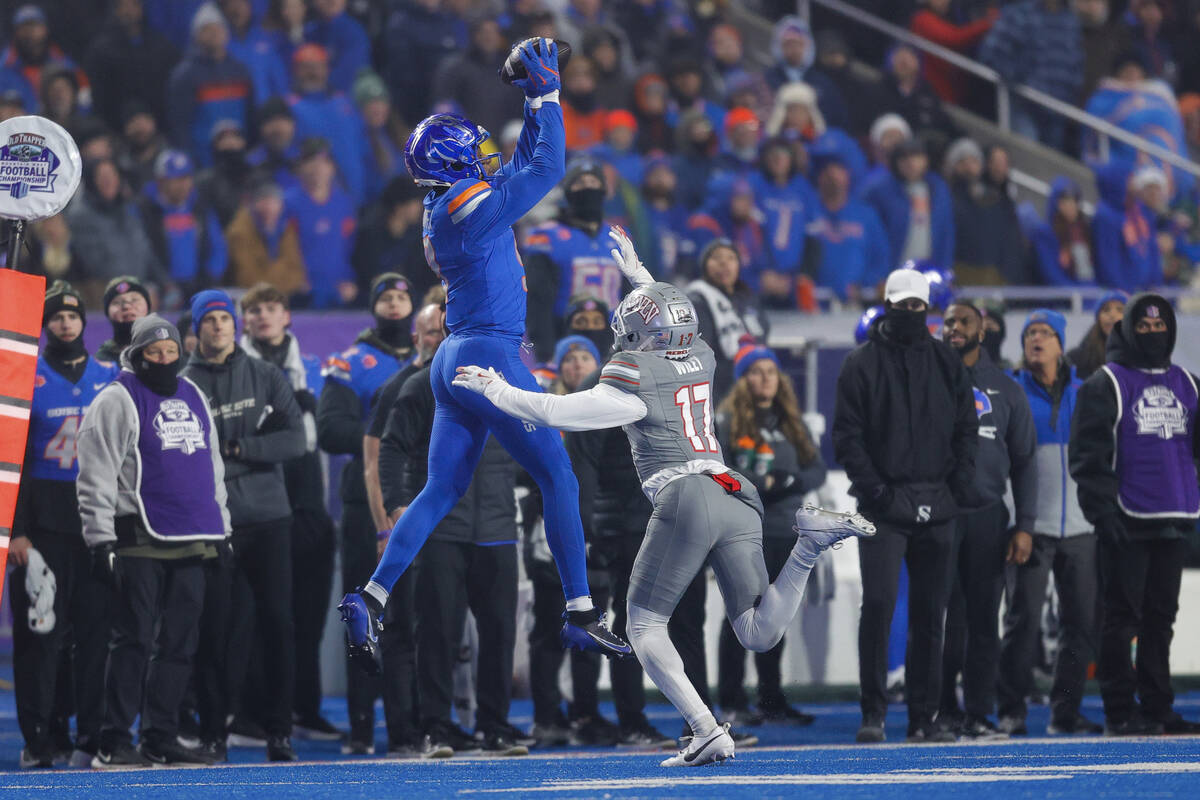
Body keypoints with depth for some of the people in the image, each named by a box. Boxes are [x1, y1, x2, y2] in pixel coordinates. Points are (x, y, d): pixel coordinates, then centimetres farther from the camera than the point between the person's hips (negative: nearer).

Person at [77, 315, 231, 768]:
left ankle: (160, 739, 11)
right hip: (140, 540, -7)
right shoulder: (117, 401, -3)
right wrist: (101, 540, -13)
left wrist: (221, 528, 23)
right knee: (134, 640, -8)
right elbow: (96, 476, -8)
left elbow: (212, 466, 27)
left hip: (190, 544, 7)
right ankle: (114, 744, -6)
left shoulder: (192, 399, 18)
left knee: (180, 643, 5)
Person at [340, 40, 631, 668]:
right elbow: (547, 168, -9)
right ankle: (581, 615, 0)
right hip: (489, 356, -9)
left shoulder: (444, 209, 13)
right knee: (558, 480, -1)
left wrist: (536, 99, 20)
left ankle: (369, 600, -2)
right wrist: (545, 94, -2)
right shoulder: (470, 207, -13)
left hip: (452, 363, 9)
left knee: (440, 492, 9)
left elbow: (523, 165, 24)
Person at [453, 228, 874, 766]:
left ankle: (707, 733, -13)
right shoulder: (700, 358, 17)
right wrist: (636, 272, 51)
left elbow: (554, 413, -5)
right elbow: (673, 335, 43)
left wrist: (495, 389, 10)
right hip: (735, 498, 7)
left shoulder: (635, 383, -3)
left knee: (645, 626, 3)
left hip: (685, 501, -7)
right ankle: (811, 542, -15)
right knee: (759, 634, 5)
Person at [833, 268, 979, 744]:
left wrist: (959, 485, 1)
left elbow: (967, 429, 14)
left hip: (936, 507, 4)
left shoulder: (947, 363, 13)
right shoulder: (862, 365, 2)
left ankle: (923, 718, 10)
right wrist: (874, 488, -11)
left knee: (930, 612, 5)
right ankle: (873, 713, -10)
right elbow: (846, 436, -1)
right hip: (884, 504, -4)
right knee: (879, 603, -15)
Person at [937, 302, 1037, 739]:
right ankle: (943, 708, 2)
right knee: (946, 617, -6)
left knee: (983, 618, 0)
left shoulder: (1006, 390, 13)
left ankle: (978, 712, 4)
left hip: (987, 517, 2)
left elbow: (1024, 460, 13)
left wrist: (1024, 524, 4)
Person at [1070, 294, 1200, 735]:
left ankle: (1158, 706, 14)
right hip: (1127, 520, -5)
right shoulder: (1106, 385, -2)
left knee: (1161, 617, 9)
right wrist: (1102, 510, -16)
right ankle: (1120, 710, -1)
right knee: (1123, 618, -4)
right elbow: (1088, 453, -8)